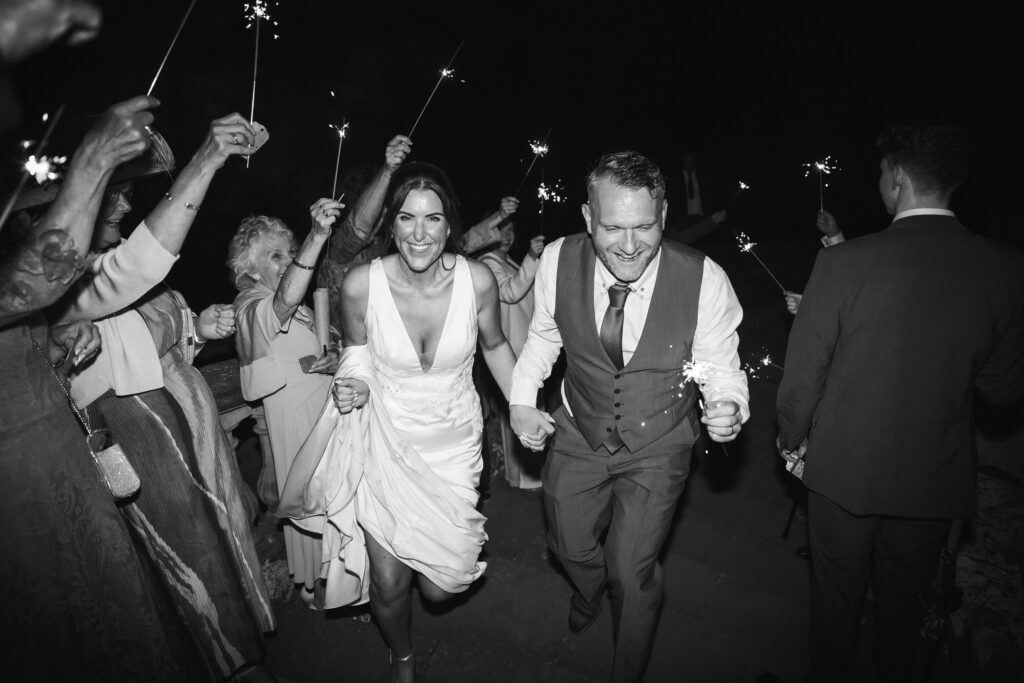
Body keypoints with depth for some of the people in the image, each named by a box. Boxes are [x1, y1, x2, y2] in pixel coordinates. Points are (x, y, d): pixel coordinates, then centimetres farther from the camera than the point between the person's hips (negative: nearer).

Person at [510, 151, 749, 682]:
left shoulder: (704, 280, -26)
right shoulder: (558, 262, -20)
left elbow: (720, 365, -11)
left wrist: (727, 406, -32)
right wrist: (521, 400, -9)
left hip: (657, 446, -2)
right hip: (578, 436, 3)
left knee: (632, 573, 2)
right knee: (570, 545, 22)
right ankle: (589, 590, 63)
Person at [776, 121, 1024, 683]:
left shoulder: (844, 262, -20)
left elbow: (802, 377, -14)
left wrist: (793, 440, 3)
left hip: (844, 470, -2)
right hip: (935, 479, 3)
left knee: (837, 594, 19)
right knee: (903, 600, 25)